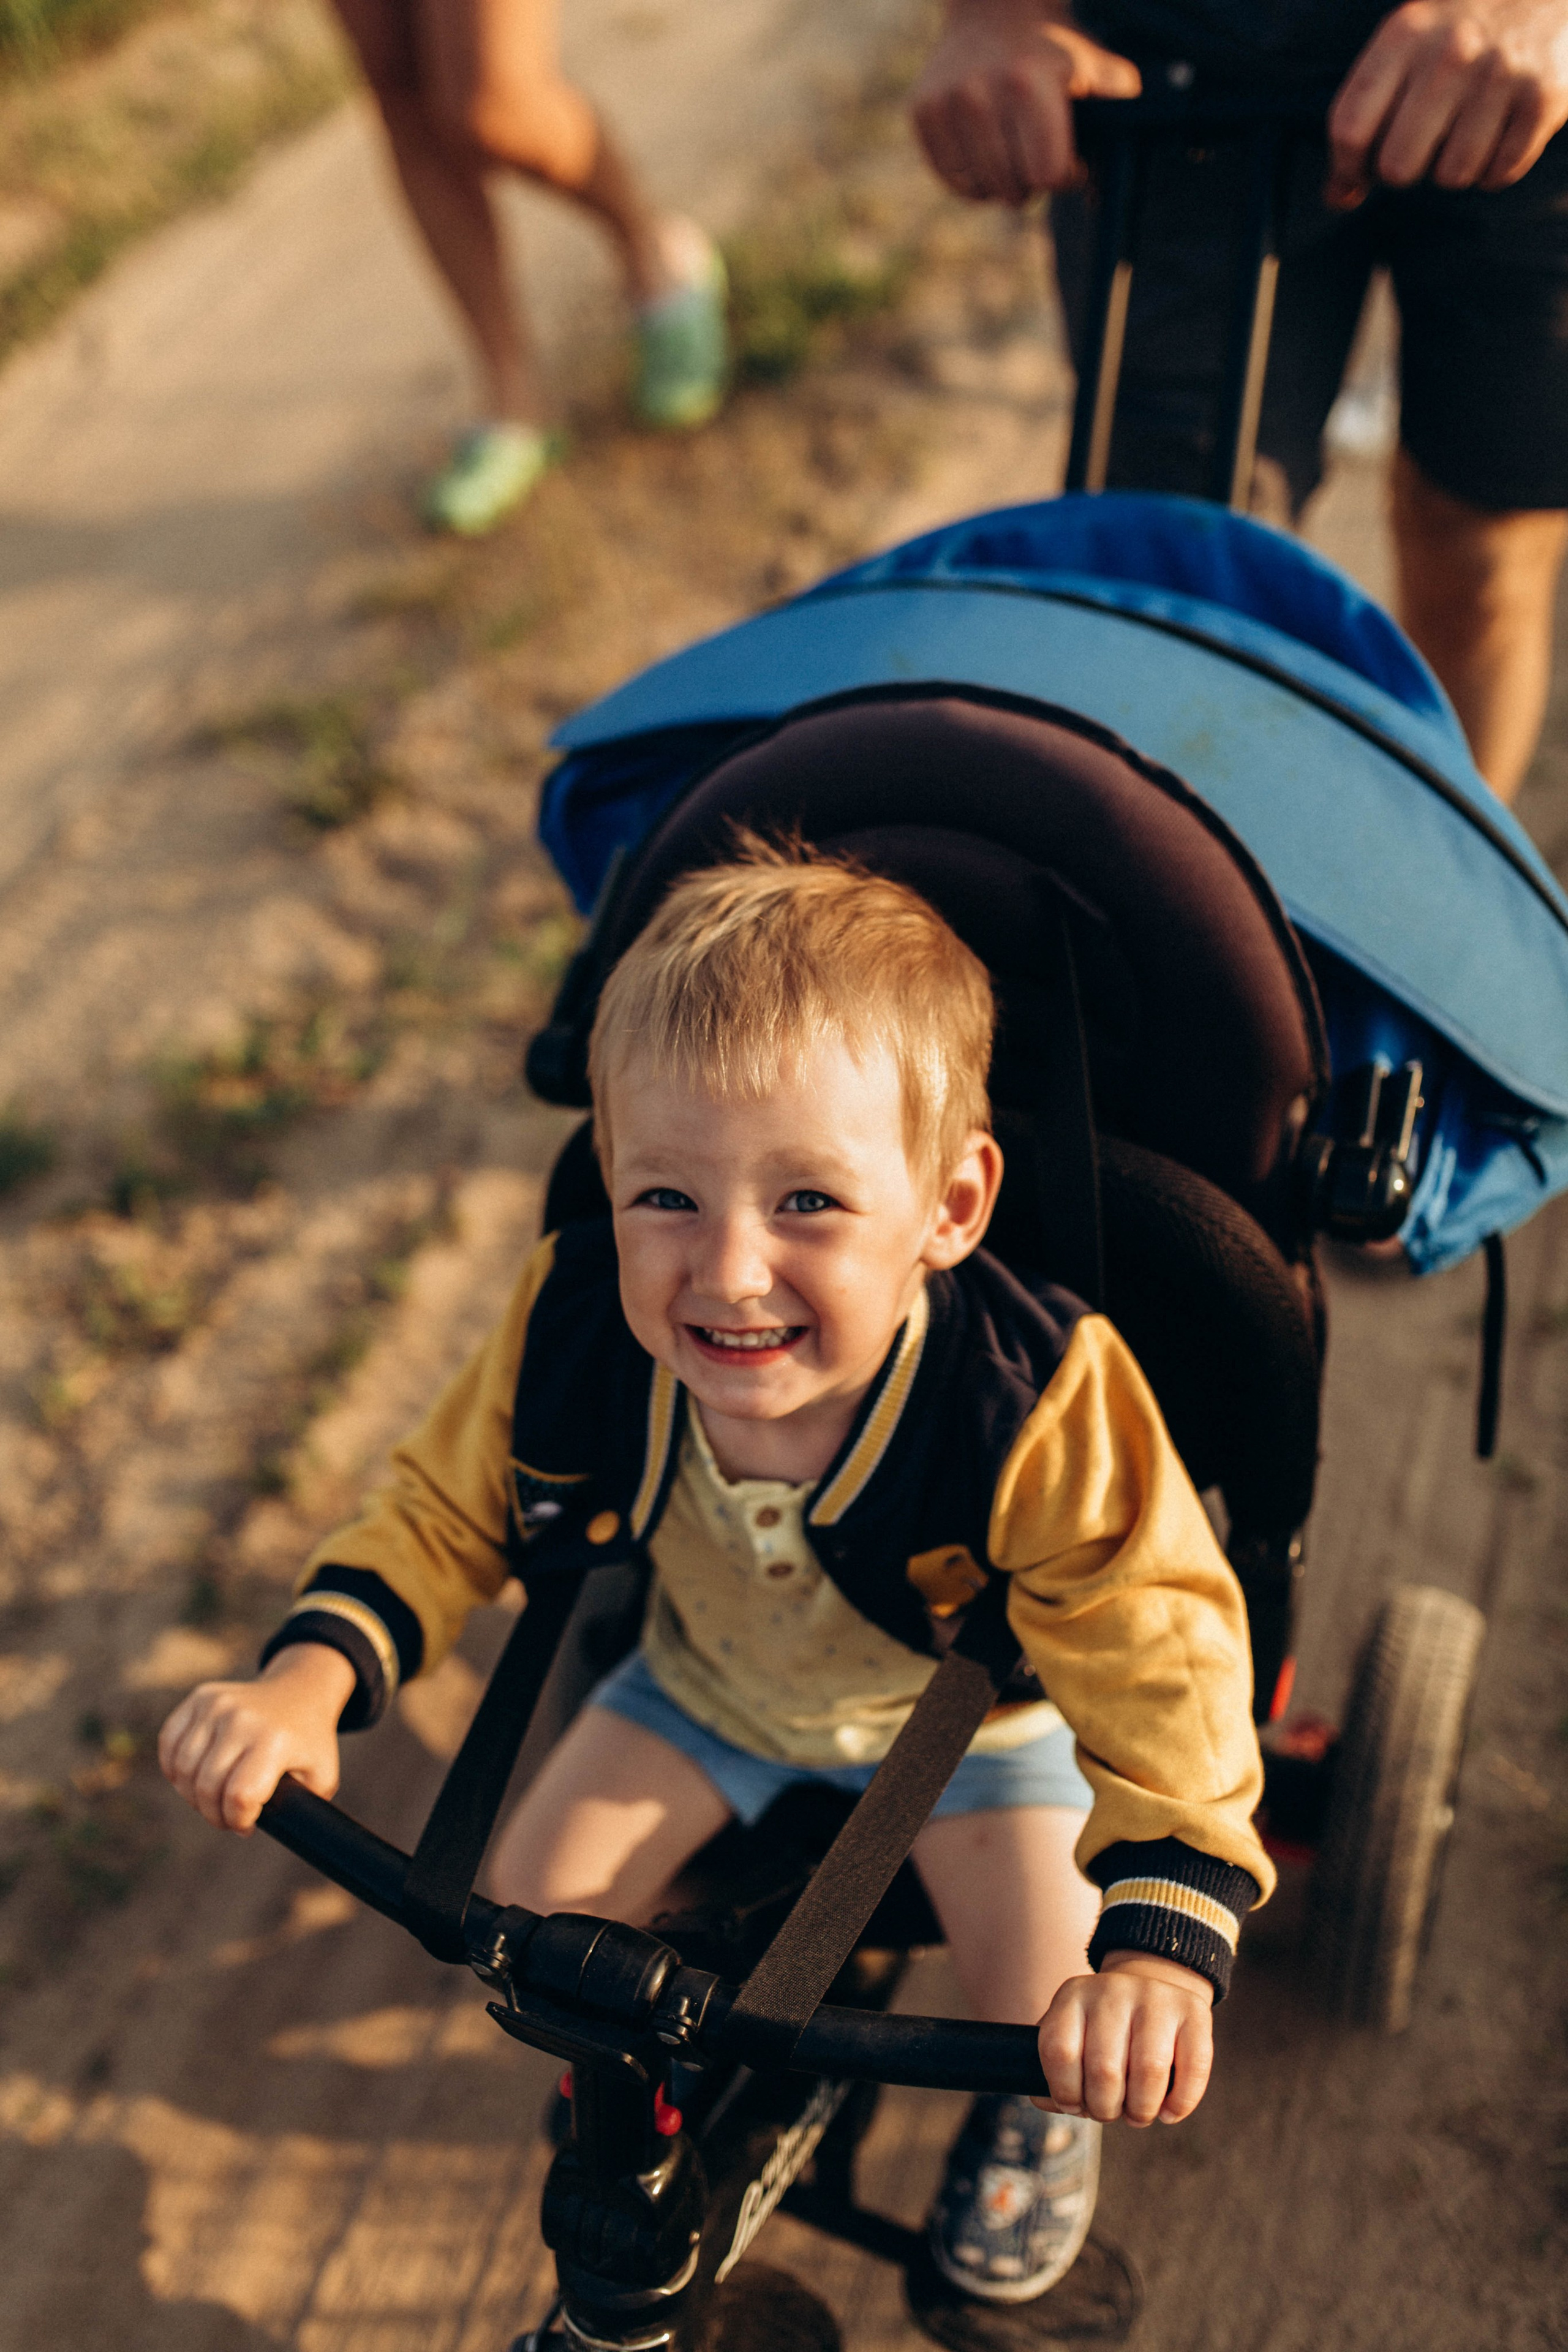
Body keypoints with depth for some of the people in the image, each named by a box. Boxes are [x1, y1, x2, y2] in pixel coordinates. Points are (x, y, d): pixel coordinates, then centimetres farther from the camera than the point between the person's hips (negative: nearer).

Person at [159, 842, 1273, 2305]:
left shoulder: (1036, 1413, -42)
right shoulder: (574, 1332, -30)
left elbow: (1158, 1661, -38)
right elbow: (447, 1512, -13)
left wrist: (1161, 1948, -50)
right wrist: (311, 1675, -30)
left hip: (970, 1703, -2)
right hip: (711, 1682, 3)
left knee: (1051, 2022, -9)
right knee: (539, 1896, -2)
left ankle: (1029, 2121, 33)